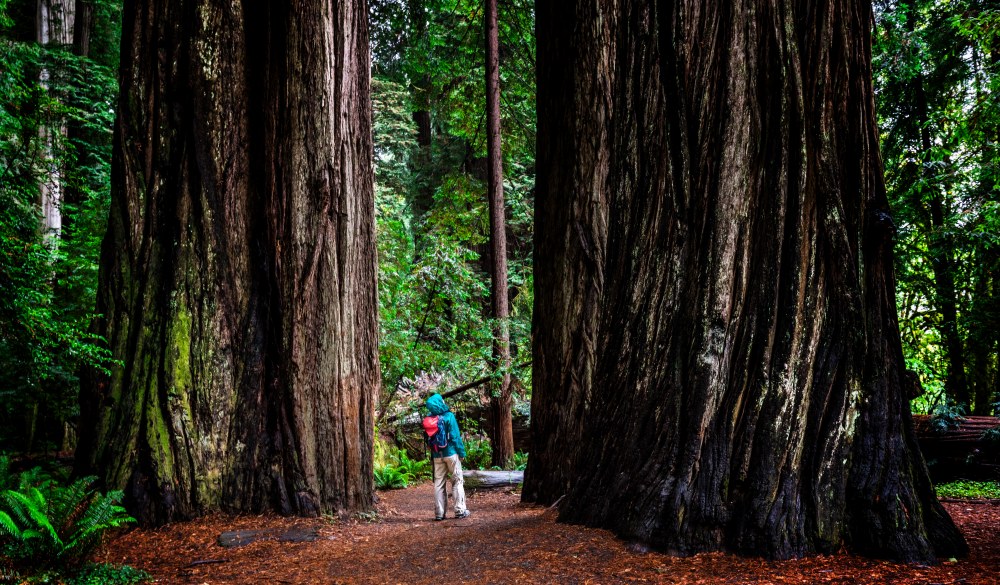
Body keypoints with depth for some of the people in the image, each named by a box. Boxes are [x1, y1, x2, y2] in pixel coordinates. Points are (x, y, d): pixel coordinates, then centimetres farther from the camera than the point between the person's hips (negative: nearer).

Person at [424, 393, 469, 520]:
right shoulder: (448, 416, -14)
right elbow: (455, 436, -13)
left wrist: (432, 455, 15)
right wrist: (462, 452, -5)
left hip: (437, 455, 4)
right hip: (451, 453, -4)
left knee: (438, 483, 9)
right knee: (457, 481, 5)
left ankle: (439, 513, 9)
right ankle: (460, 510, 4)